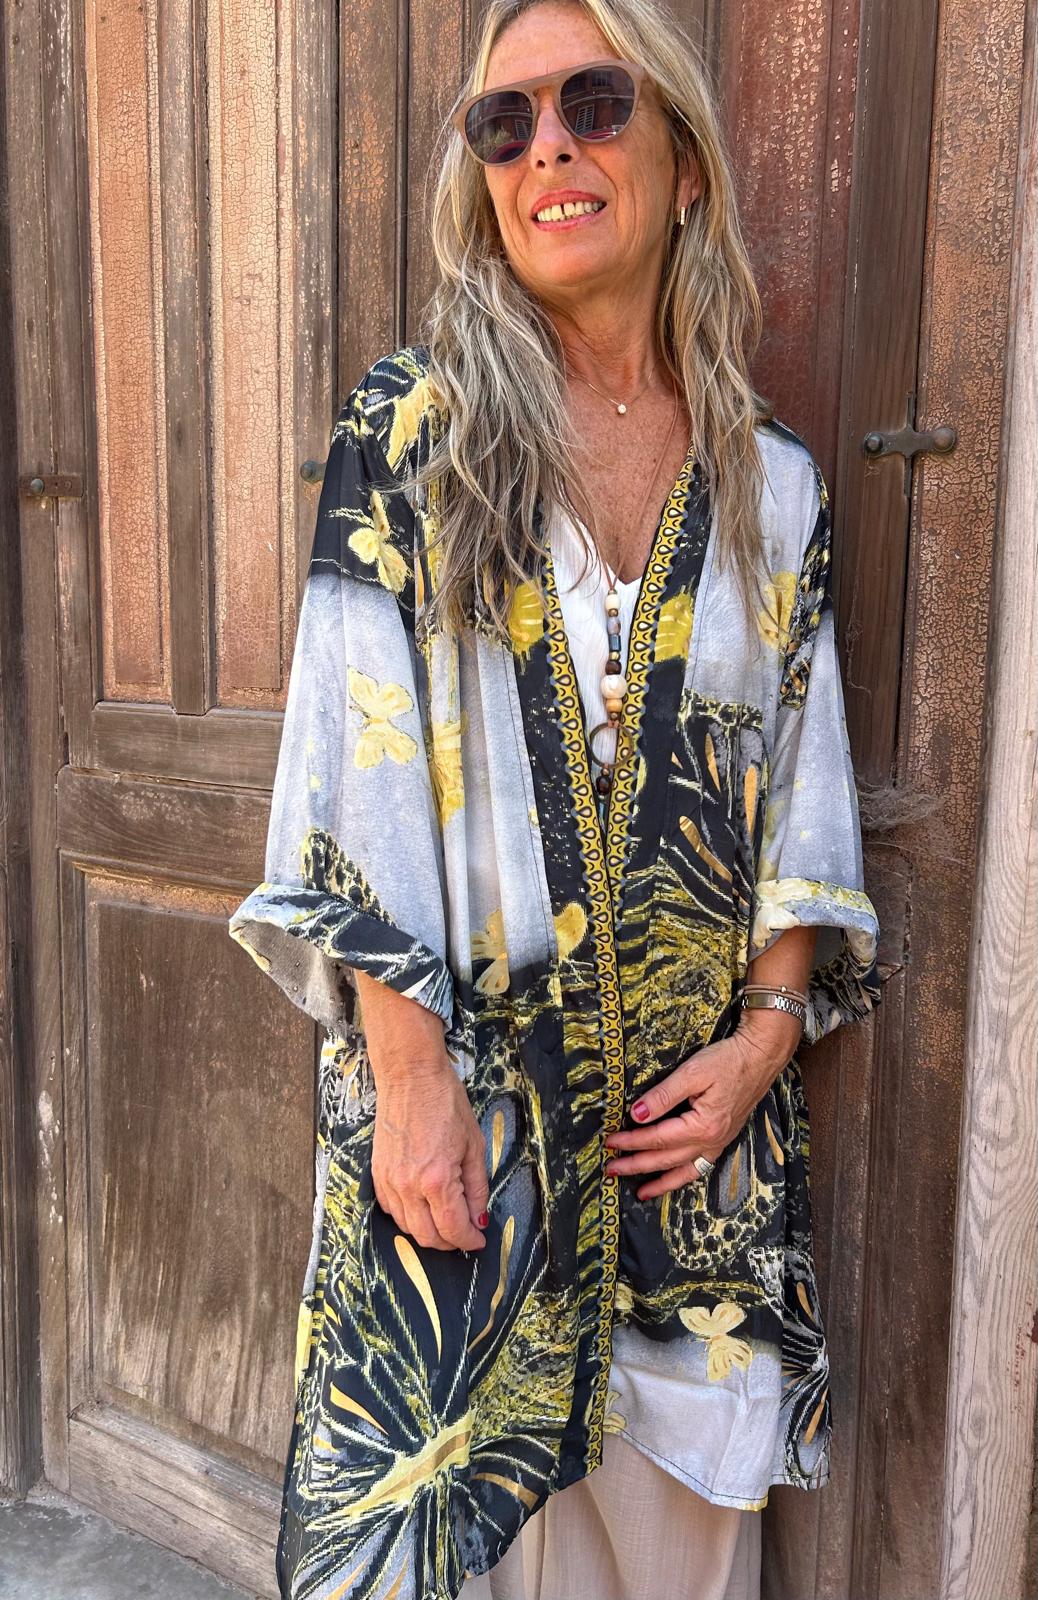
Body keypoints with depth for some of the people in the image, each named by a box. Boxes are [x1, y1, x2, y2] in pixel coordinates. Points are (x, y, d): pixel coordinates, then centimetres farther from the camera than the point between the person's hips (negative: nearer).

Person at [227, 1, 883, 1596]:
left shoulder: (773, 481, 7)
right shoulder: (407, 427, -1)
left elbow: (806, 795, 7)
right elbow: (354, 769, -8)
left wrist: (768, 1031, -4)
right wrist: (407, 1072, -12)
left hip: (704, 1100, 3)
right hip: (459, 1078, -2)